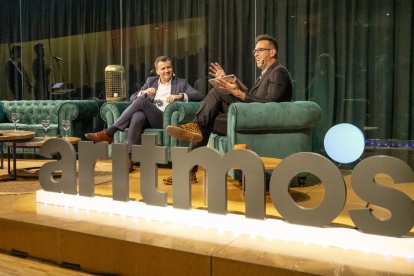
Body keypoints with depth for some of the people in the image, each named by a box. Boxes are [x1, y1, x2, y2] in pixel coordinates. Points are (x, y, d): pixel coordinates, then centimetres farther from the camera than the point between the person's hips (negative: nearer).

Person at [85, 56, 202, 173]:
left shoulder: (181, 83, 20)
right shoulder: (151, 81, 28)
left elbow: (198, 96, 3)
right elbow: (132, 98, 21)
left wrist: (178, 96, -14)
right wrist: (144, 92, -2)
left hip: (164, 119, -2)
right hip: (147, 117, 3)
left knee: (141, 100, -29)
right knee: (137, 117, -37)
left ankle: (108, 133, -26)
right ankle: (130, 157, -38)